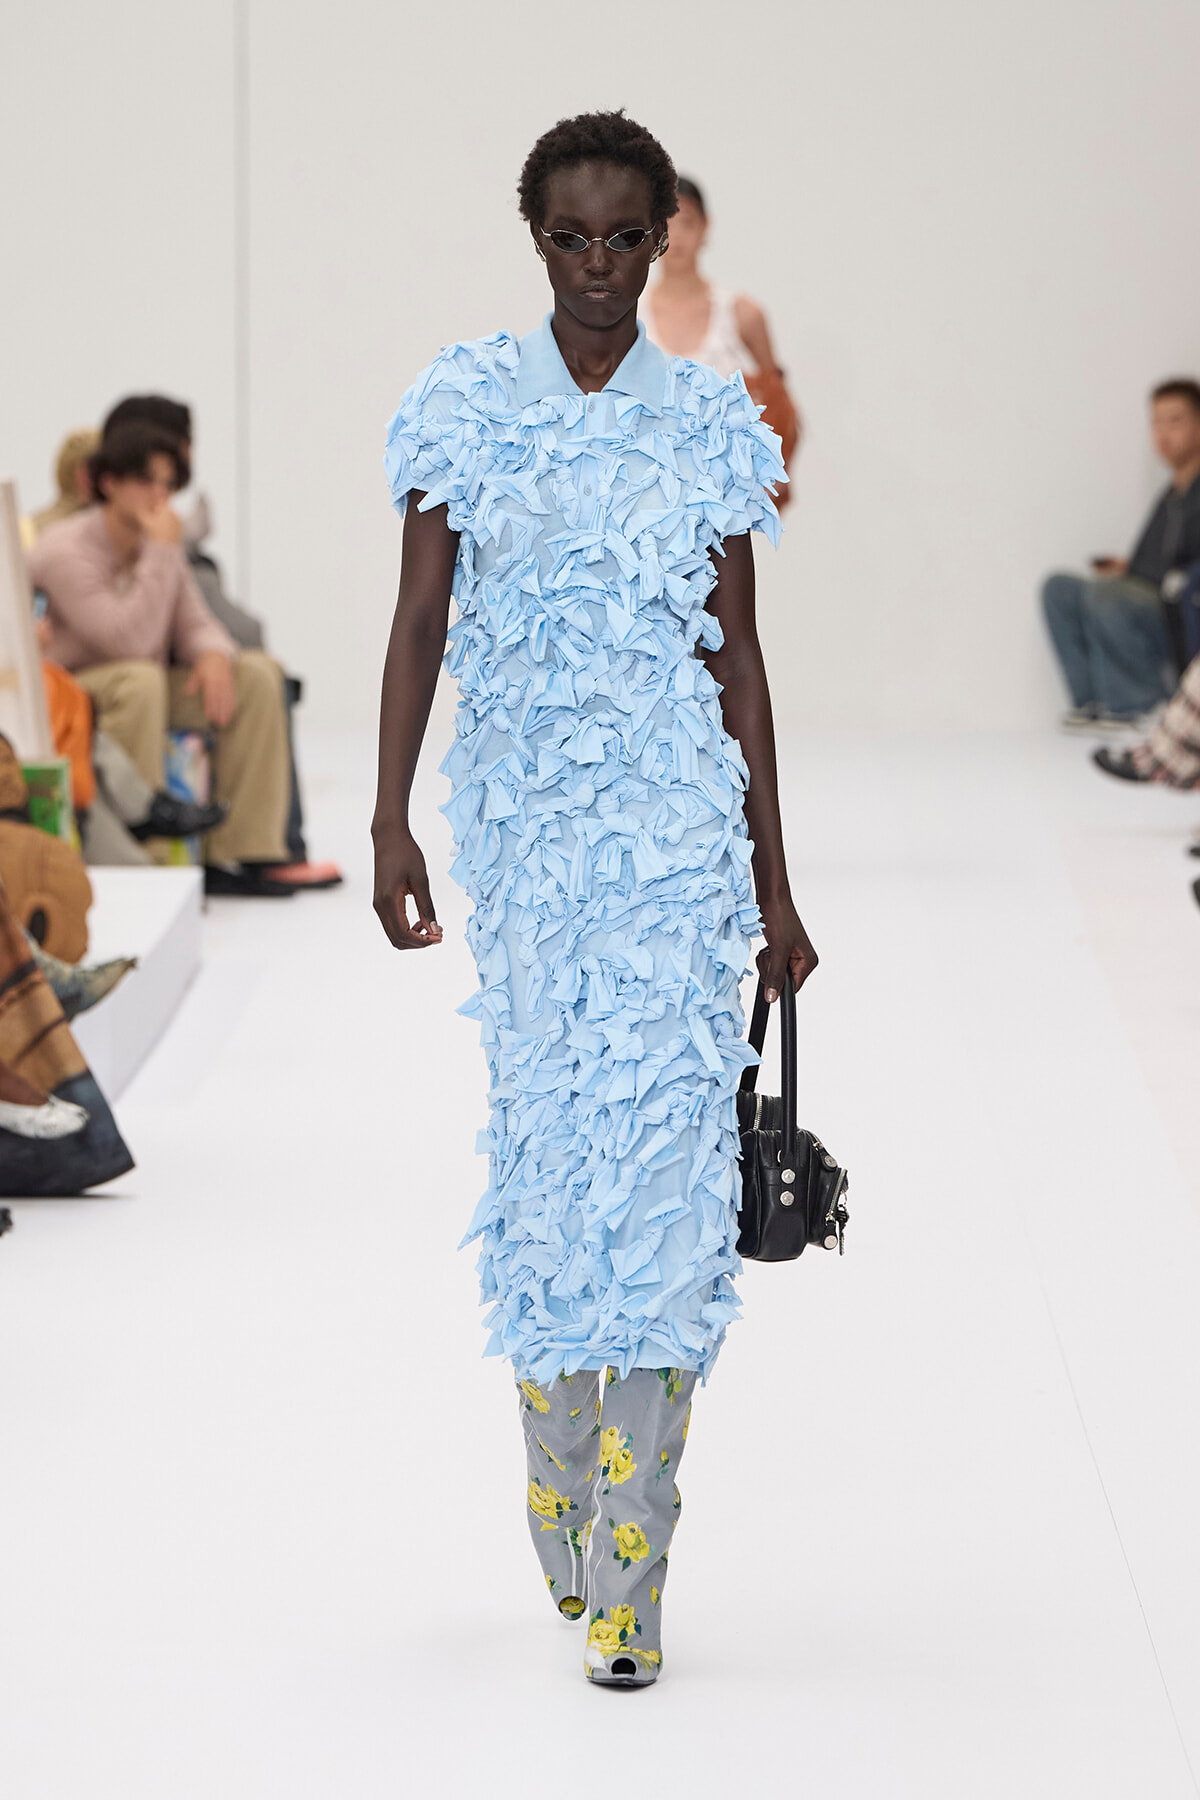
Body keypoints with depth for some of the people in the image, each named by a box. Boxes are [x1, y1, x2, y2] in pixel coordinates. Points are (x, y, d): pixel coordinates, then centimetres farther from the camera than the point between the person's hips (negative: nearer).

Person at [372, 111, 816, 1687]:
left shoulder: (709, 422, 5)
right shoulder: (465, 404, 4)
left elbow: (739, 661, 7)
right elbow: (420, 621, 3)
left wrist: (774, 887, 7)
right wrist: (391, 820, -7)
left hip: (676, 823, -1)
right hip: (521, 817, 1)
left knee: (660, 1147, -7)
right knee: (541, 1138, 5)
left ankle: (627, 1573, -5)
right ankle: (564, 1504, 22)